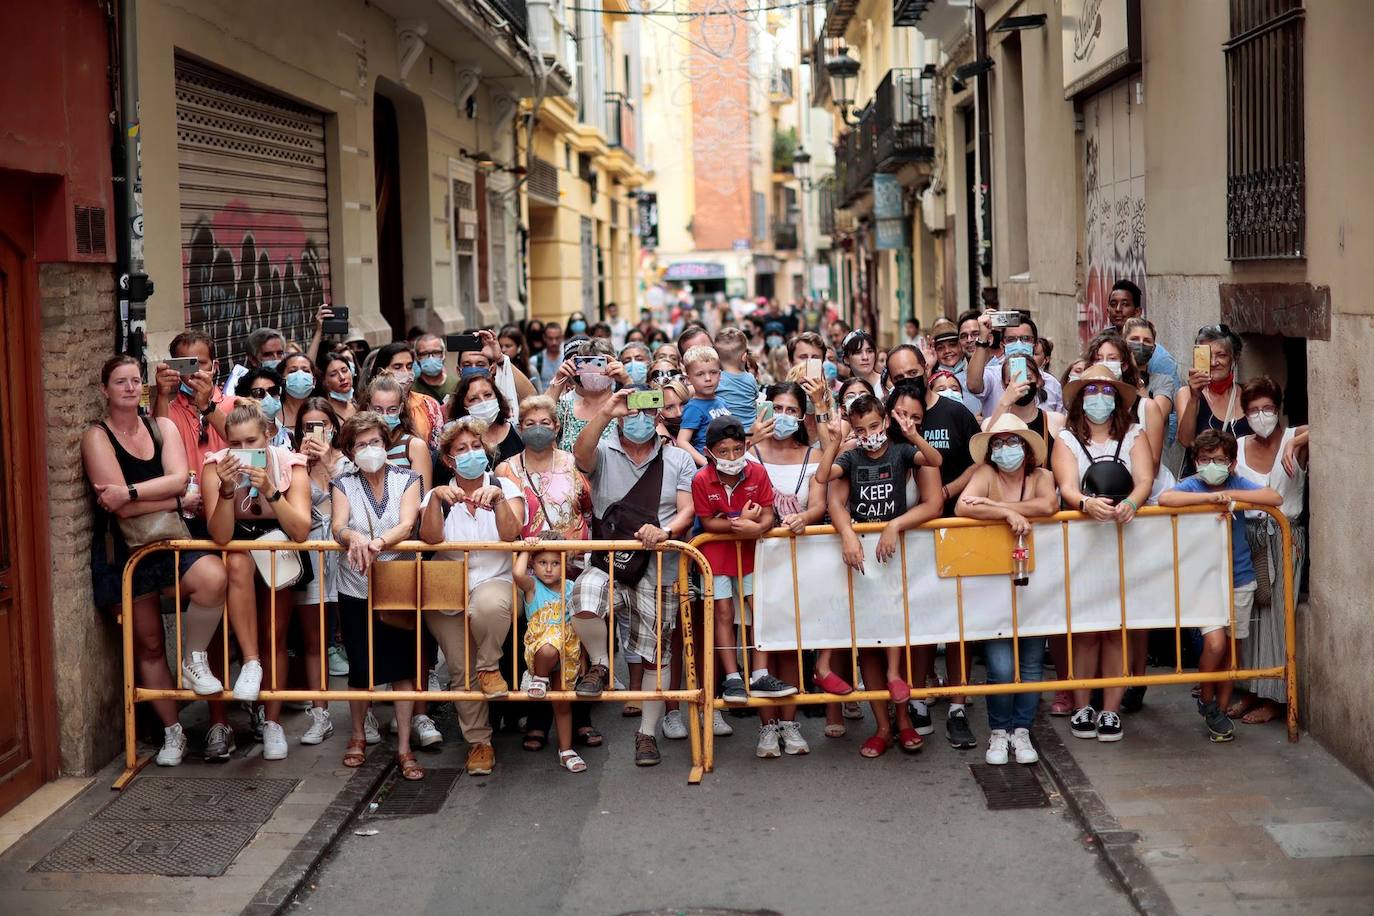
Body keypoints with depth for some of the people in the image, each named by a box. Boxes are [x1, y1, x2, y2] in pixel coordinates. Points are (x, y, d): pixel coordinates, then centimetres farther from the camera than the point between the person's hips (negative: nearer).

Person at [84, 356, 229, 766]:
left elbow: (179, 478, -10)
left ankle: (195, 661, -6)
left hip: (171, 541, 2)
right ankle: (172, 732, 17)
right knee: (149, 644, 3)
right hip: (123, 551, -2)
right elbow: (120, 507, -15)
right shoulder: (96, 437, -4)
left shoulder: (163, 427, 7)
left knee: (214, 577, -30)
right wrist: (177, 498, -9)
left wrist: (130, 492, -21)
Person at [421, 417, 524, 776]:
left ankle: (489, 666, -13)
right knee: (459, 672, -3)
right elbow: (430, 537, -13)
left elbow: (509, 533, -14)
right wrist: (436, 498, -25)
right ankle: (478, 742, 15)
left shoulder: (505, 488, 3)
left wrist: (497, 497, -27)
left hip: (494, 581, -2)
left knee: (488, 605, -39)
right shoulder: (438, 495, 6)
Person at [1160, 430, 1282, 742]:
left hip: (1240, 579, 3)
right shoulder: (1192, 485, -8)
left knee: (1231, 646, 10)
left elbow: (1276, 499, -16)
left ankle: (1221, 710, 24)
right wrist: (1211, 497, -31)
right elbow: (1165, 498, -28)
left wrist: (1231, 494, -22)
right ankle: (1206, 700, 10)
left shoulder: (1238, 484, -2)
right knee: (1215, 643, -15)